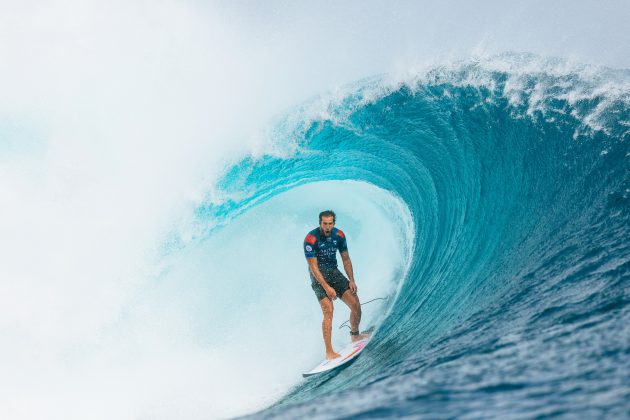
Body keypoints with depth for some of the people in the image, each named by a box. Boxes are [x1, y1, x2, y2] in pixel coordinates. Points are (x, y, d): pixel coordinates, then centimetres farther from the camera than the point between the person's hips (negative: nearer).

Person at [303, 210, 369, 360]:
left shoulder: (339, 235, -3)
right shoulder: (311, 239, -20)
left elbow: (346, 259, 8)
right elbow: (313, 267, -19)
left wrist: (351, 280, 0)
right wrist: (326, 287, -24)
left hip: (334, 272, 6)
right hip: (318, 276, -5)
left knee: (355, 304, -1)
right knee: (328, 311, -18)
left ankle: (355, 335, 25)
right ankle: (329, 352, -12)